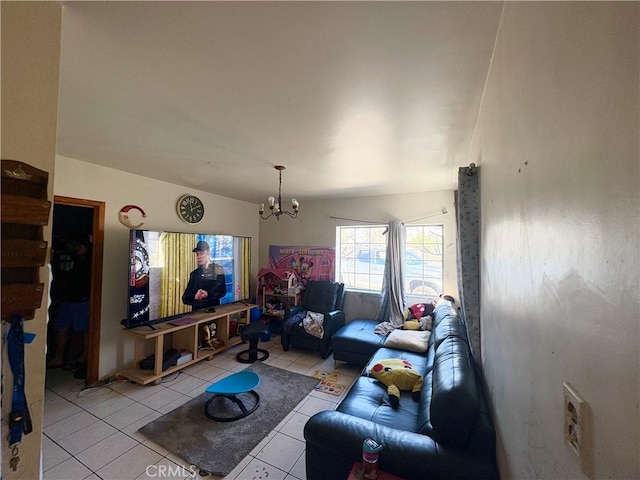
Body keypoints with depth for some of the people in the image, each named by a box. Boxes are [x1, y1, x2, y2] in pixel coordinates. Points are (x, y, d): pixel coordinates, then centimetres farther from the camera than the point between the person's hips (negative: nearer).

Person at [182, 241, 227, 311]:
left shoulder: (218, 270, 1)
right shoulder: (194, 273, 11)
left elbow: (222, 291, -3)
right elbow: (185, 298, 6)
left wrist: (208, 294, -17)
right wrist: (195, 297, -13)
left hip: (213, 309, -3)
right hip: (197, 310, 3)